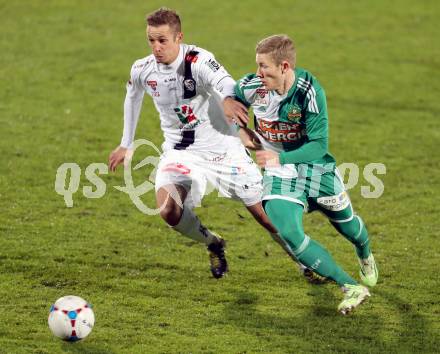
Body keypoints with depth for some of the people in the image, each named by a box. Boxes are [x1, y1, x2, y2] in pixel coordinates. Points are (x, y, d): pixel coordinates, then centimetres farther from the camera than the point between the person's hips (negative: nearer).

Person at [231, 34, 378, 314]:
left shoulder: (309, 91, -27)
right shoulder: (251, 86, -18)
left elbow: (319, 145, -28)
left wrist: (280, 158, -38)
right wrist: (242, 129, -9)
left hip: (312, 164, -1)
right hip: (278, 174, 1)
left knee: (346, 223, 18)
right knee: (289, 234, -21)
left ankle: (366, 256, 57)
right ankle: (351, 288, -15)